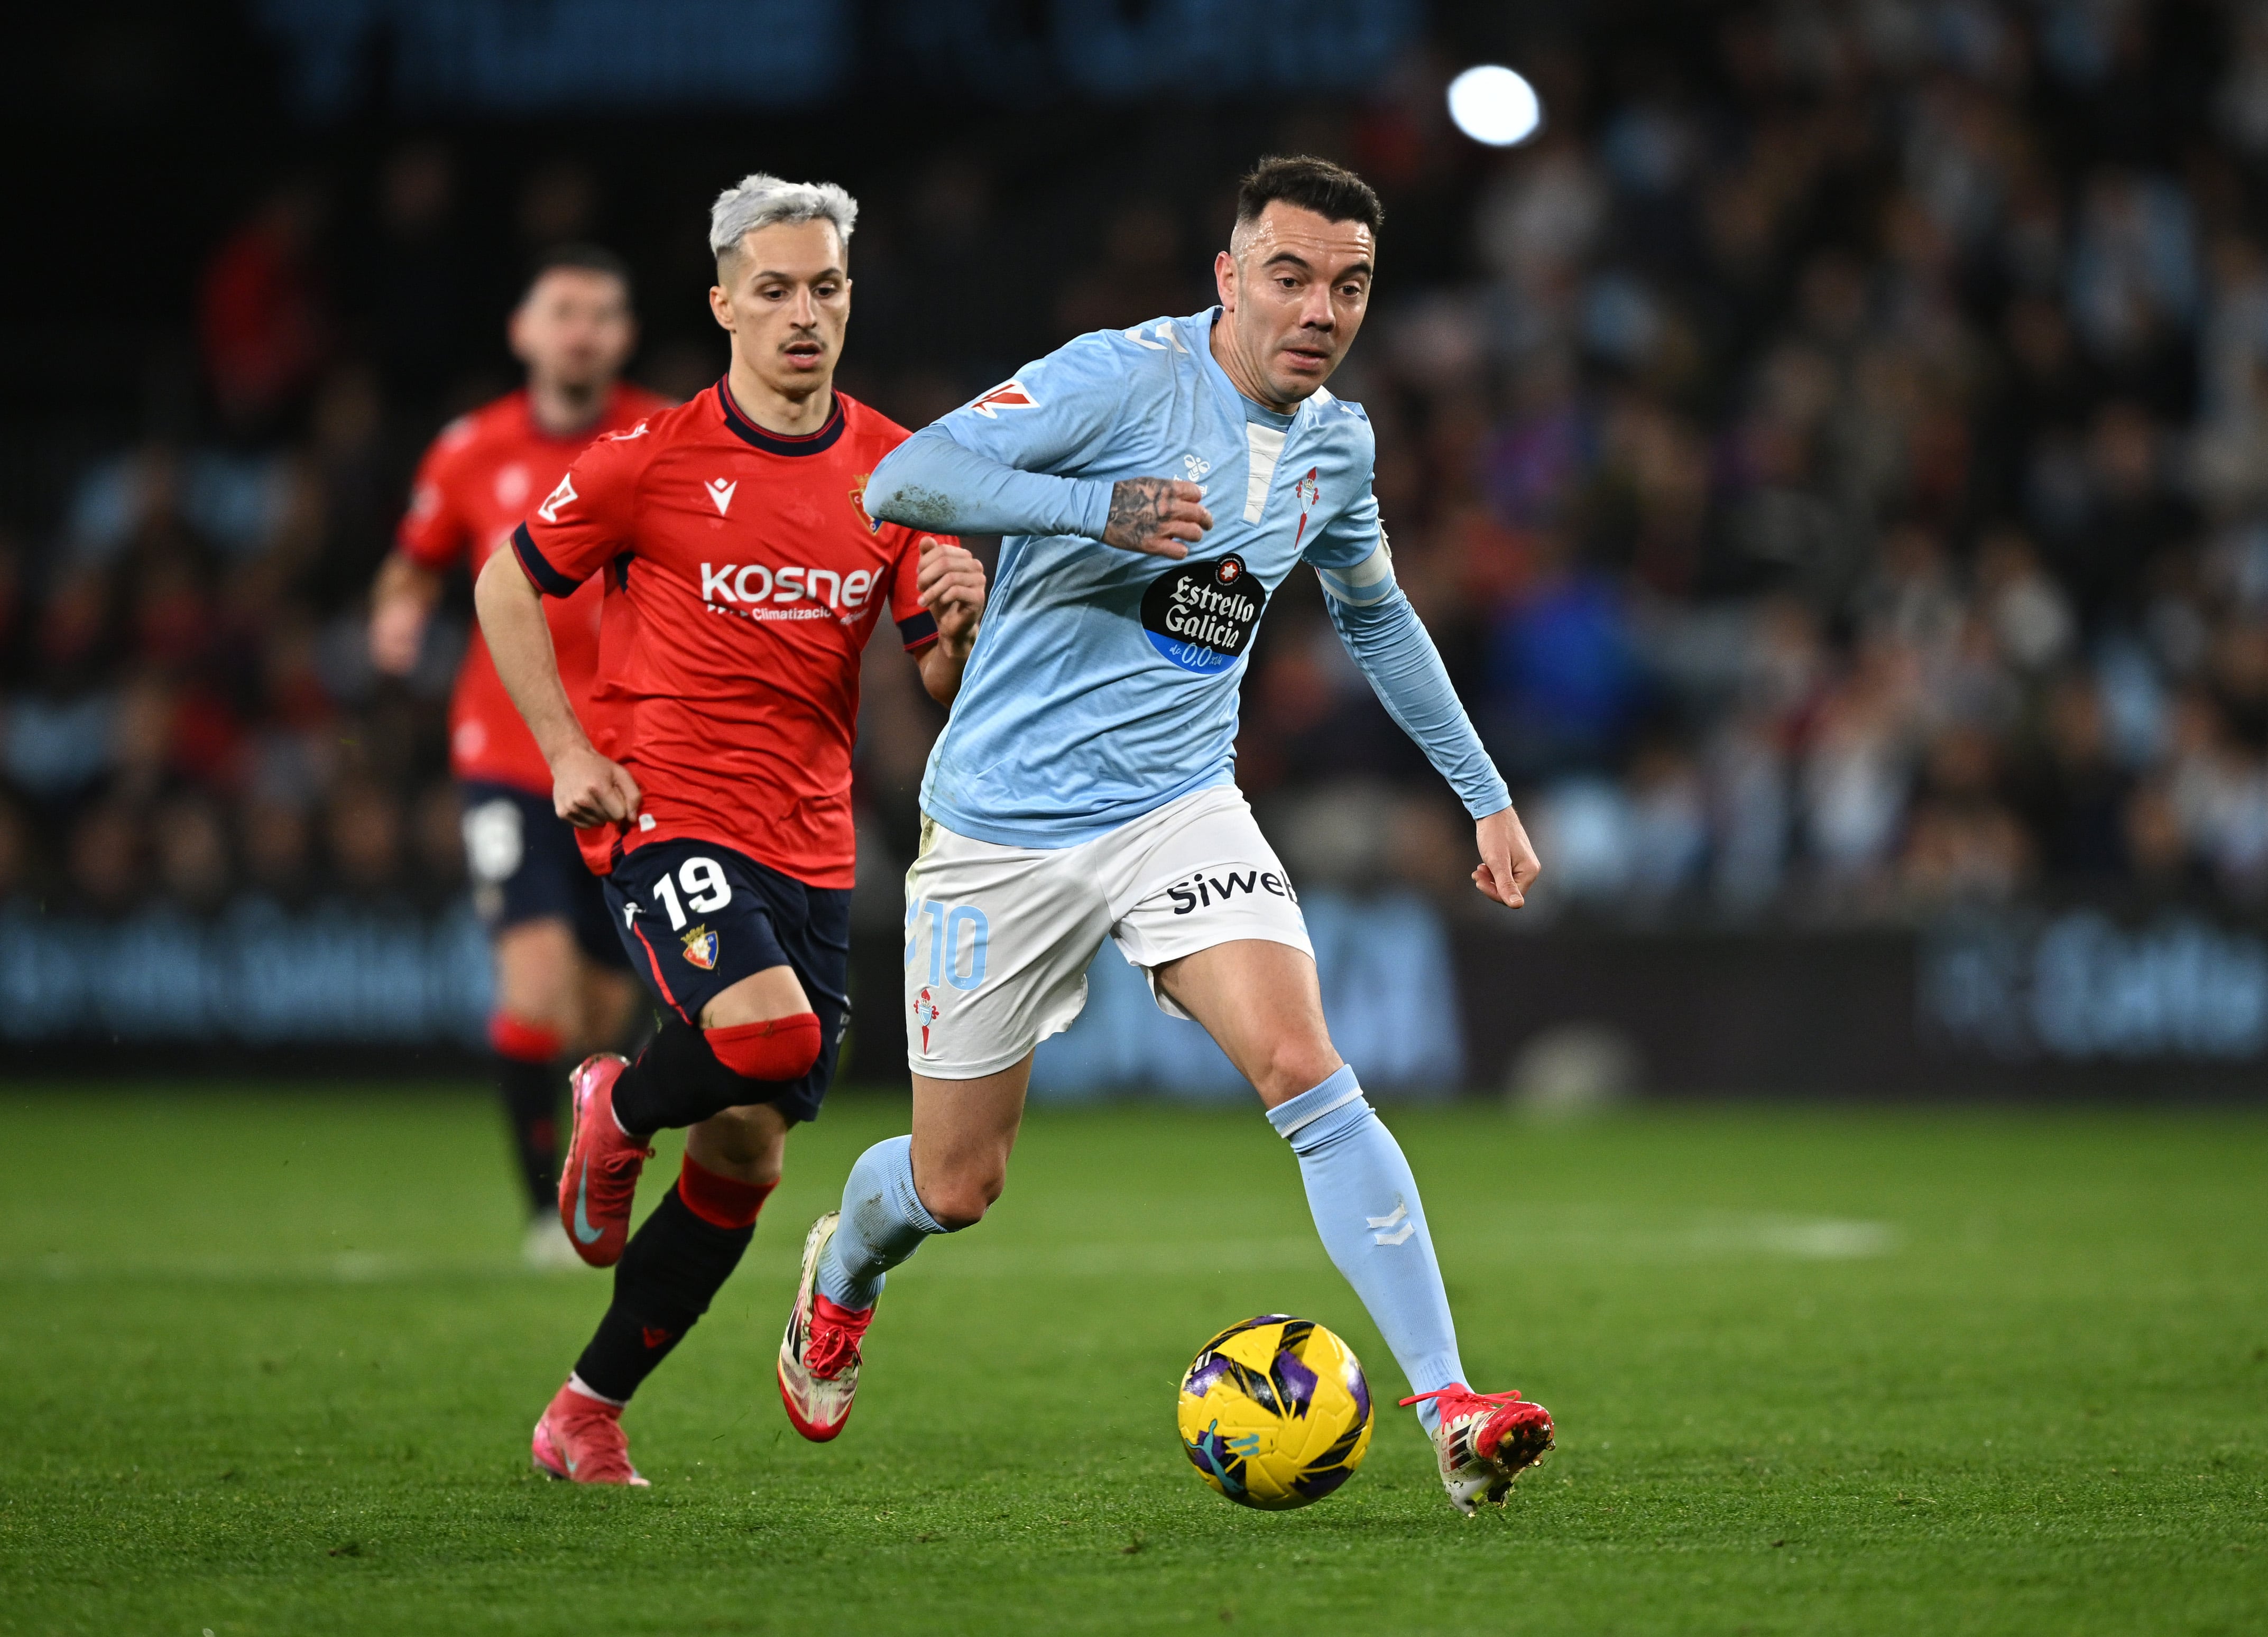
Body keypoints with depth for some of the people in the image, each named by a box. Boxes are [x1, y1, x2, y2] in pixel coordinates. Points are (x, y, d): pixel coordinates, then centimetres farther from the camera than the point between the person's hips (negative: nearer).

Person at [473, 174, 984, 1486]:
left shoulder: (898, 475, 6)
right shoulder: (653, 458, -5)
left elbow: (947, 691, 9)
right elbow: (508, 586, 7)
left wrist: (961, 623, -14)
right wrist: (568, 751, -2)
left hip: (812, 848, 5)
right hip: (668, 821, -5)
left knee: (747, 1158, 3)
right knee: (769, 1030, -31)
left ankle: (590, 1414, 19)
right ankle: (618, 1113, 4)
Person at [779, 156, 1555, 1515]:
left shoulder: (1334, 442, 5)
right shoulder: (1124, 379, -16)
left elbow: (1377, 617, 24)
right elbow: (903, 481, -26)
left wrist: (1486, 794, 22)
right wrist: (1104, 507, -39)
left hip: (1182, 810, 4)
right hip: (1008, 823, -4)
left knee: (1309, 1074, -20)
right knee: (957, 1184, 7)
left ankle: (1450, 1408, -23)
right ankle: (840, 1279, 43)